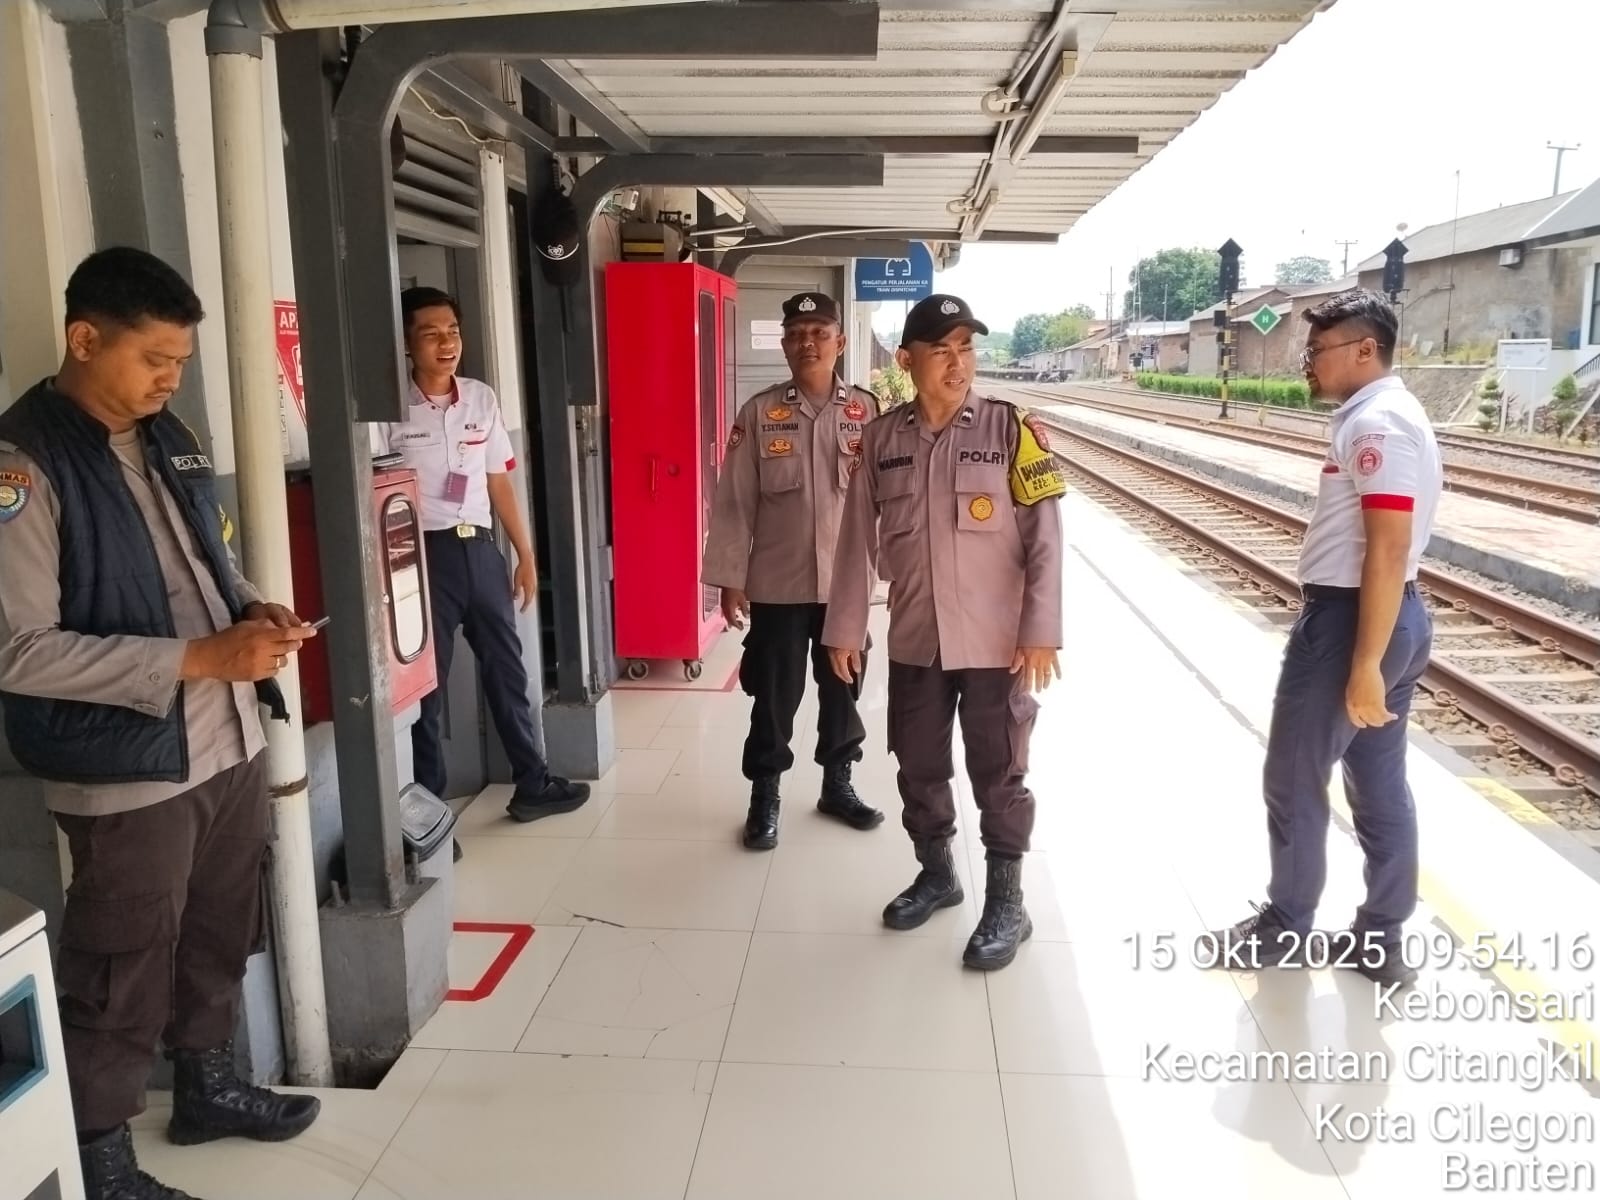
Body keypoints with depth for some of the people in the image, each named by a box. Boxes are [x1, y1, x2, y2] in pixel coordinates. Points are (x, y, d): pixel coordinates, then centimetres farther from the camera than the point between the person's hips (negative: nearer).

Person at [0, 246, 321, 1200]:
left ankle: (209, 1087, 44)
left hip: (231, 743, 7)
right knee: (123, 977, 9)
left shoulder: (169, 438, 8)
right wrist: (201, 659, -22)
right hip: (127, 769, -7)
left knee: (219, 940, 22)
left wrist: (254, 613, -2)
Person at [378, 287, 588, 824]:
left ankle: (533, 784, 29)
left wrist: (526, 556, 12)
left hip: (480, 550, 5)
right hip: (425, 555, -5)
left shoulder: (482, 398, 7)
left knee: (507, 670, 14)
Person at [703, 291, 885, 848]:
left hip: (847, 581, 2)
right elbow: (735, 501, -3)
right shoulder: (759, 413, -4)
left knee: (843, 688, 15)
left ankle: (838, 785, 34)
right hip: (777, 583, -1)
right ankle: (764, 796, 25)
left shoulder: (867, 410, -1)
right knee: (774, 693, 8)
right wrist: (729, 577, -5)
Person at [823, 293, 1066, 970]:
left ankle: (1006, 903, 24)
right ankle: (936, 874, 37)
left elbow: (1044, 536, -7)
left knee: (999, 773, 7)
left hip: (995, 642, -3)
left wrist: (1040, 632, -12)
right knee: (919, 767, 15)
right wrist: (846, 628, 6)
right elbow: (858, 539, 6)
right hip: (914, 641, 3)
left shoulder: (1010, 429, -6)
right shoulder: (882, 439, 2)